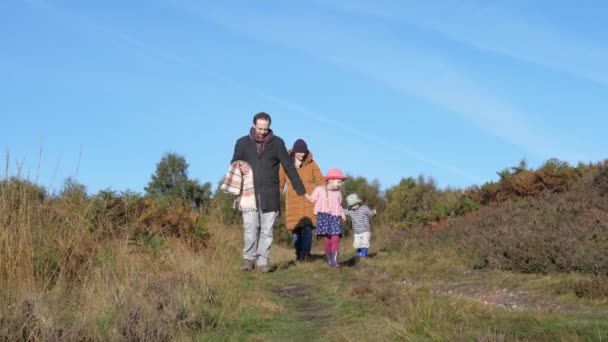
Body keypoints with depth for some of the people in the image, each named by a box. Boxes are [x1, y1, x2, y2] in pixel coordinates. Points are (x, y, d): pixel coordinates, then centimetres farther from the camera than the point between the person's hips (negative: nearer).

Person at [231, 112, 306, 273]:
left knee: (267, 230, 2)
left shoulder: (277, 143, 3)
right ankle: (249, 258, 11)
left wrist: (300, 190, -2)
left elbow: (289, 167, 3)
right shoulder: (243, 143, 5)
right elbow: (234, 163, 17)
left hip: (269, 195, 0)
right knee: (250, 228, -5)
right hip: (249, 194, 0)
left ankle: (262, 261, 10)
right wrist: (240, 167, -8)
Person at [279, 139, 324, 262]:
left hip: (308, 200, 0)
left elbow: (320, 181, 4)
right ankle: (299, 253, 14)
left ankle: (306, 254, -6)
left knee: (307, 227, -11)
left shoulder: (311, 163, 4)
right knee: (295, 228, 0)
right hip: (293, 201, 0)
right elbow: (280, 182, 4)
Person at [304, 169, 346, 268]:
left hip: (335, 217, 3)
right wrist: (304, 193, -5)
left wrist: (342, 213, 8)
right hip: (324, 216, -3)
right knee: (327, 240, -5)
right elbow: (312, 199, 9)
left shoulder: (338, 193, 15)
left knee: (335, 238, -11)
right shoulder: (319, 189, 4)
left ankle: (334, 260, -8)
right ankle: (329, 261, 5)